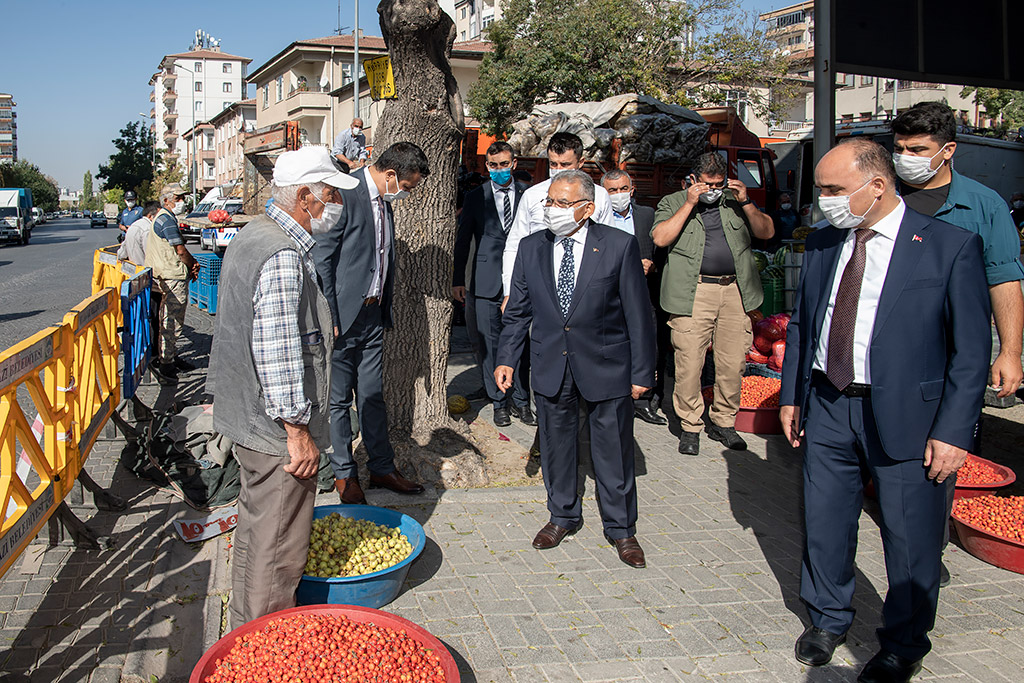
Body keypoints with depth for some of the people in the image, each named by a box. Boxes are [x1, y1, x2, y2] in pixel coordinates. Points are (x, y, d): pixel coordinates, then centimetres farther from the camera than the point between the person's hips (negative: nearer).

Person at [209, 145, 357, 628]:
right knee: (278, 544, 3)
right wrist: (298, 430, -22)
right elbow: (276, 354, -27)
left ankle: (247, 625, 41)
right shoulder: (283, 255, -23)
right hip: (275, 426, -11)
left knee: (257, 527, 24)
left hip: (247, 416, 11)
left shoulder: (254, 236, 12)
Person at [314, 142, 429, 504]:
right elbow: (321, 260, -17)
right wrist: (330, 318, -17)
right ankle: (344, 474, 18)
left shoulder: (384, 202, 11)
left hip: (372, 316, 8)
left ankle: (382, 468, 25)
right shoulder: (345, 194, -16)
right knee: (338, 400, 6)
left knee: (373, 396, 15)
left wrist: (383, 310, 16)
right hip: (343, 316, -8)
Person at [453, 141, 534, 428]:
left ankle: (521, 401, 17)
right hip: (487, 282, 0)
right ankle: (499, 402, 16)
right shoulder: (475, 197, 5)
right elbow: (463, 240, 8)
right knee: (490, 344, 3)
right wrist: (458, 280, 5)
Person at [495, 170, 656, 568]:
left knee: (613, 450, 7)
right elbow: (518, 311, 10)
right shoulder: (531, 248, 2)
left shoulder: (619, 246, -8)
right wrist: (507, 358, 2)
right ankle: (563, 516, 36)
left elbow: (638, 314, -6)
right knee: (555, 445, 14)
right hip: (551, 367, 3)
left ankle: (621, 528, 27)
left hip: (605, 367, -3)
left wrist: (642, 371, -7)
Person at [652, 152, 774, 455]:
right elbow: (660, 238, -8)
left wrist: (746, 203, 0)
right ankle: (690, 426, 9)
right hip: (693, 293, -3)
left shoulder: (735, 201, 19)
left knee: (733, 363, 4)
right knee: (689, 363, -5)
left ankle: (723, 422, 21)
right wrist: (690, 204, -10)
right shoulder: (673, 203, 9)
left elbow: (767, 232, 13)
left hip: (735, 291, 3)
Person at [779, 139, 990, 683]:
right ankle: (828, 618, 40)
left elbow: (972, 349, -8)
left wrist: (953, 432, -12)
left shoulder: (951, 246, -9)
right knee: (824, 525, 15)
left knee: (910, 541, 8)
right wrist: (791, 395, 13)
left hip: (904, 415, -4)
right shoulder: (821, 244, 7)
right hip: (827, 409, 5)